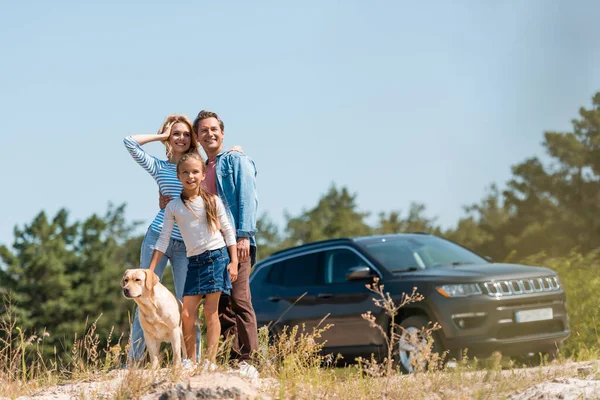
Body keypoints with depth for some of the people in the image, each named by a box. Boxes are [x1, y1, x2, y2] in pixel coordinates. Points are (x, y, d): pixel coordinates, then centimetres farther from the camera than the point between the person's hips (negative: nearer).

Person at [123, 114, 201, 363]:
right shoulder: (160, 167, 8)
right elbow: (130, 142, -1)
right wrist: (161, 136, 5)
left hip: (187, 247, 1)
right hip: (158, 239, 0)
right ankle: (133, 360, 6)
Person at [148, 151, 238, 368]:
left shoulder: (213, 201, 1)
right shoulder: (173, 207, 4)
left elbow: (228, 232, 5)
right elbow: (163, 241, 5)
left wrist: (234, 262, -3)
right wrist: (150, 272, 0)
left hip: (217, 257, -2)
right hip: (194, 261, 2)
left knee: (210, 311, -4)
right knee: (187, 314, -3)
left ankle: (211, 361, -3)